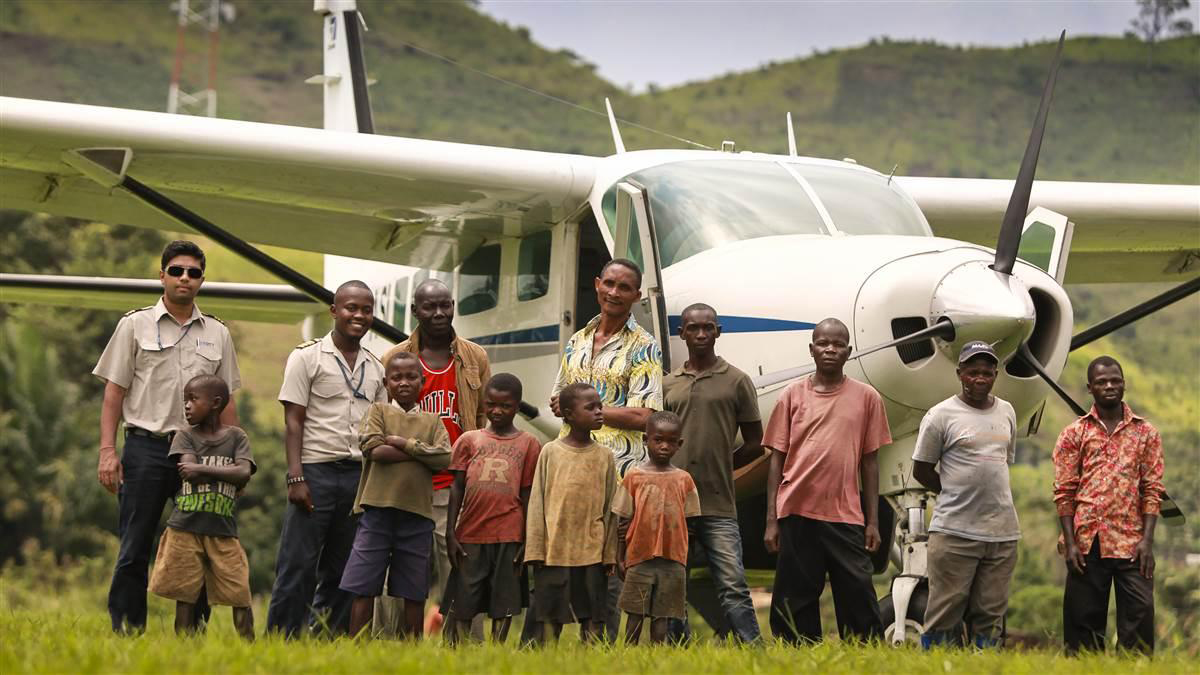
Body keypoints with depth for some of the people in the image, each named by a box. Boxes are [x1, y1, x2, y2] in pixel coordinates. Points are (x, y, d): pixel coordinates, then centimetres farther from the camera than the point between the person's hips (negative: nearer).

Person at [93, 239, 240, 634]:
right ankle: (125, 631, 1)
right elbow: (114, 392, 3)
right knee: (135, 547, -3)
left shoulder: (217, 334, 13)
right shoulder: (135, 325, 5)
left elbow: (226, 401, 15)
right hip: (146, 446, -3)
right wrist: (108, 450, -6)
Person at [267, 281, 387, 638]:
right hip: (316, 471, -5)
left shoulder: (376, 368, 15)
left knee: (341, 569, 6)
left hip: (361, 475, 5)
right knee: (298, 566, -7)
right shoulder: (307, 357, 1)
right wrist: (296, 476, -13)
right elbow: (293, 421, -4)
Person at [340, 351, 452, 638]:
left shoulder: (432, 421, 13)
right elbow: (373, 449, -10)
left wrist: (404, 443, -8)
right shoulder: (378, 411, 7)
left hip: (417, 513, 2)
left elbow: (445, 458, -4)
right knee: (364, 587, -3)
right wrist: (422, 452, -6)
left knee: (414, 592, 5)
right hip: (378, 509, -2)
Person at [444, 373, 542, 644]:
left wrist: (527, 541, 1)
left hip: (509, 536, -1)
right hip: (471, 535, 1)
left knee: (504, 603, 2)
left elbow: (527, 495, 5)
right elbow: (457, 488, 8)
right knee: (463, 604, 1)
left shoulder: (528, 445, 6)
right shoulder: (469, 440, 9)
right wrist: (451, 534, 1)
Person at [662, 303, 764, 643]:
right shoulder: (667, 385, 12)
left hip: (718, 506, -3)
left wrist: (717, 465, 3)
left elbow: (755, 444, 7)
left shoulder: (736, 381, 4)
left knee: (733, 587, -10)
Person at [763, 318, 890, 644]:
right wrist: (771, 521, 2)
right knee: (795, 599, 4)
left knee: (858, 597, -3)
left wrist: (873, 522, 5)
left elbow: (869, 462, 9)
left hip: (846, 517, 0)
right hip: (797, 515, 0)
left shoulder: (866, 398, 7)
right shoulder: (792, 396, 6)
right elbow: (777, 460, 7)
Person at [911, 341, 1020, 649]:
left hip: (1002, 531, 5)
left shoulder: (1006, 412, 13)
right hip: (955, 530, -5)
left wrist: (986, 495, 11)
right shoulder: (941, 415, -3)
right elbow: (921, 470, 2)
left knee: (990, 614, 7)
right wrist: (959, 496, 1)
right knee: (945, 613, -4)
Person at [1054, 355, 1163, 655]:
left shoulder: (1146, 432, 9)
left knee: (1140, 613, -7)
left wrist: (1147, 541, -6)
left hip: (1132, 543, 0)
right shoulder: (1074, 434, 7)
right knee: (1084, 619, 2)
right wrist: (1070, 543, -5)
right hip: (1087, 543, 0)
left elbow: (1153, 490, 4)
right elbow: (1064, 492, 4)